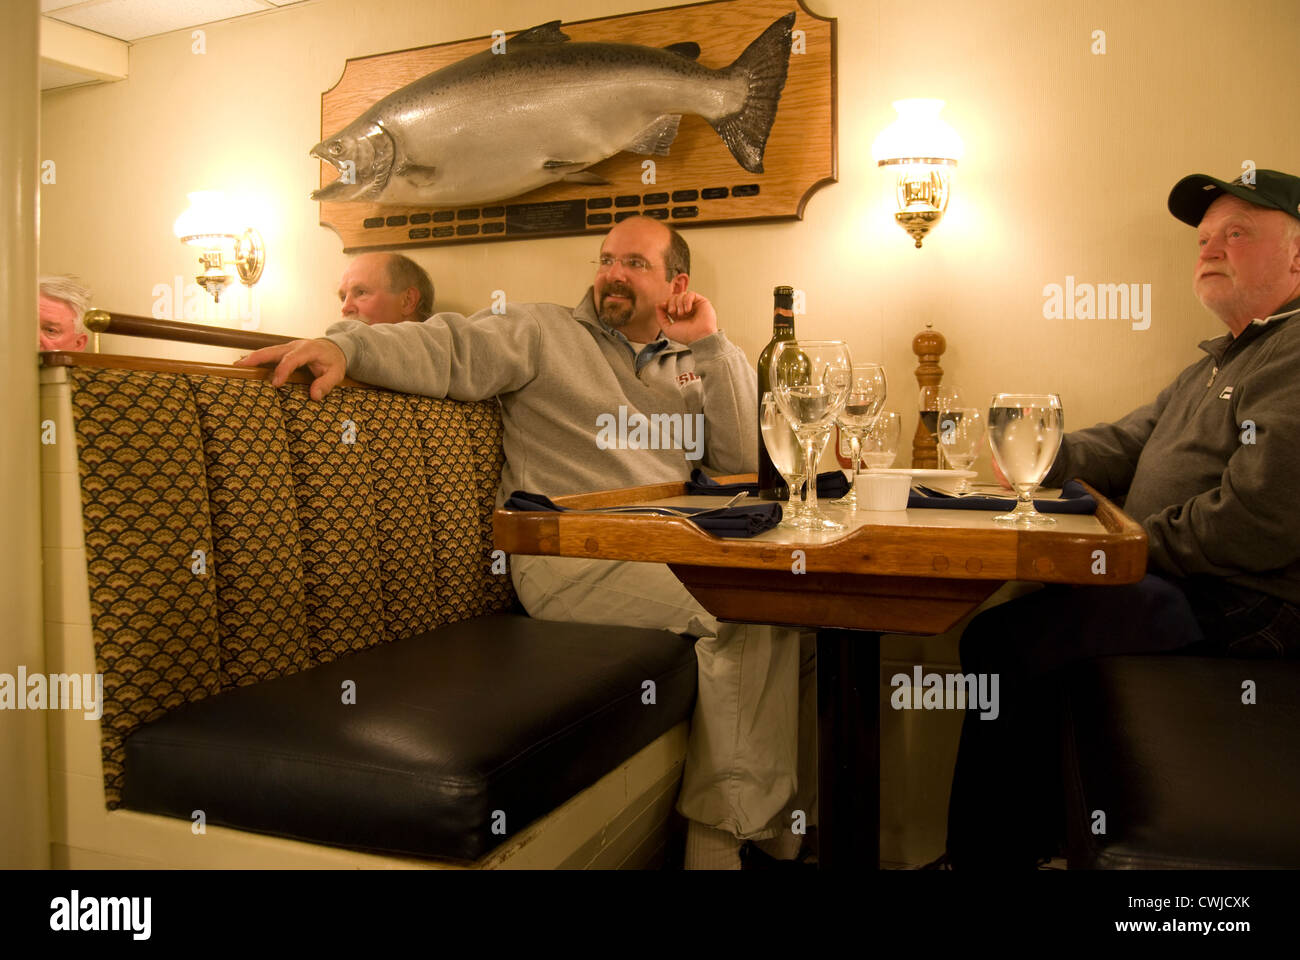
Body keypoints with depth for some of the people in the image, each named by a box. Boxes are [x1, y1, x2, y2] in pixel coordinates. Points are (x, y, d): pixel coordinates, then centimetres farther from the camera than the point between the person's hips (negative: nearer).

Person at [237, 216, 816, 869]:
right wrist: (347, 347, -20)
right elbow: (451, 349, -2)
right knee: (745, 614, -26)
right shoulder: (544, 334, 11)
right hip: (571, 557, -5)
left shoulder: (691, 363, 23)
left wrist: (710, 345, 7)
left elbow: (738, 461, 10)